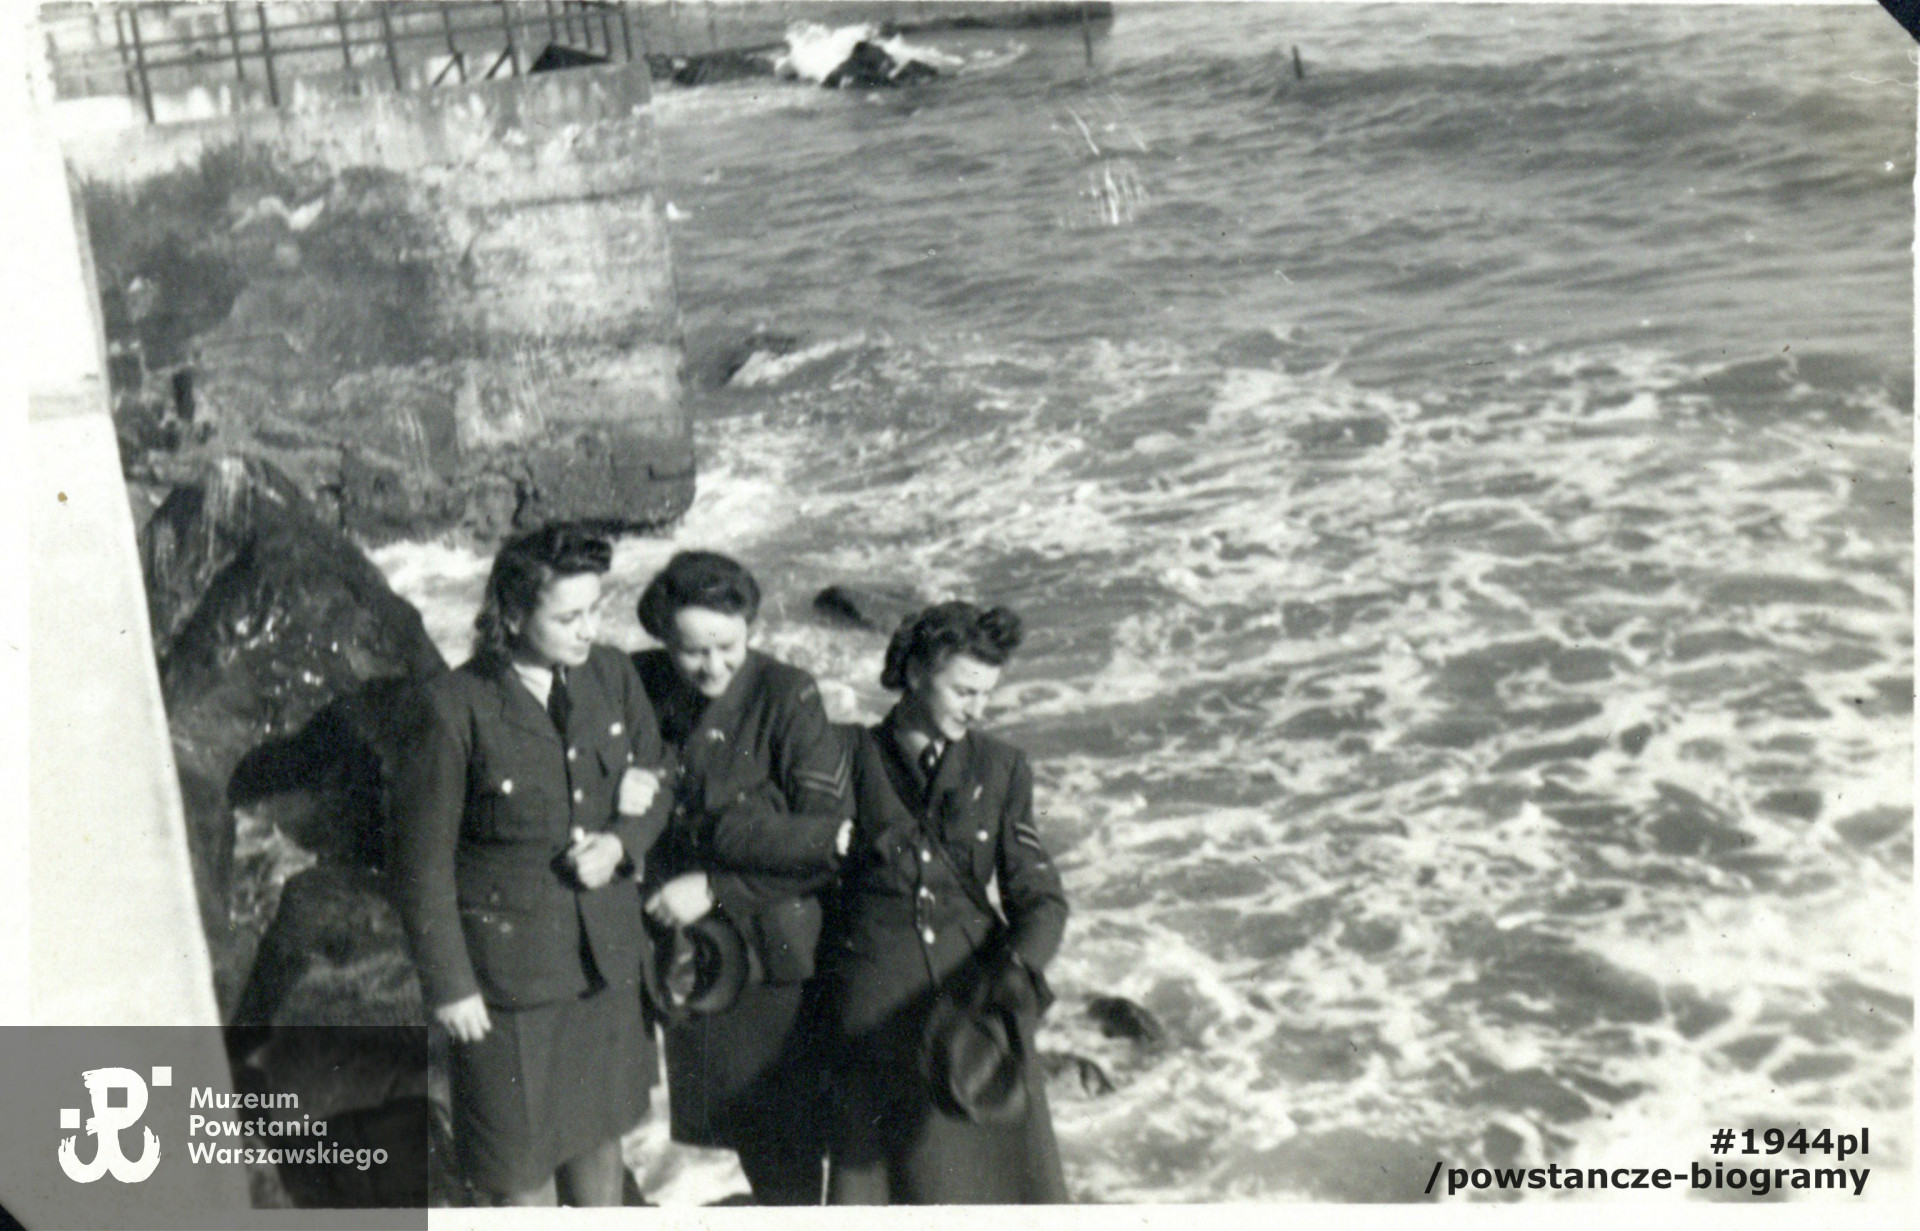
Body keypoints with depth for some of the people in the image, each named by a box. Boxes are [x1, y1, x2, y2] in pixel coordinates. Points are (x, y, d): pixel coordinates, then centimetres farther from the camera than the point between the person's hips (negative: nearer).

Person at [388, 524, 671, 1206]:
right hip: (509, 965, -4)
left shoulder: (611, 676, -4)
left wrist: (621, 843, -12)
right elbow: (422, 863, -12)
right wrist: (449, 985, -10)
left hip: (606, 955, 5)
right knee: (521, 1150, 11)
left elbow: (655, 787, 10)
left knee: (599, 1126, 22)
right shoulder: (455, 708, -19)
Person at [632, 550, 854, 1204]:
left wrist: (716, 889, -16)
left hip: (773, 950, -4)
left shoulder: (787, 697, -14)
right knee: (726, 1119, 18)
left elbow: (831, 845, -14)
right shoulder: (640, 689, -5)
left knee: (782, 1131, 6)